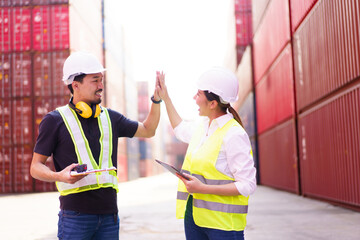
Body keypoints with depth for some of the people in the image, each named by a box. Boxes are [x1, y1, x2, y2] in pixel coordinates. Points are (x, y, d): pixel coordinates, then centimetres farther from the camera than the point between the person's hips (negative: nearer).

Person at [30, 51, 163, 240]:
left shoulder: (110, 117, 14)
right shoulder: (55, 120, 1)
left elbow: (147, 130, 25)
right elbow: (36, 167, 1)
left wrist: (157, 98, 14)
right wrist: (59, 176, -19)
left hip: (109, 215, 4)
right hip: (75, 215, -4)